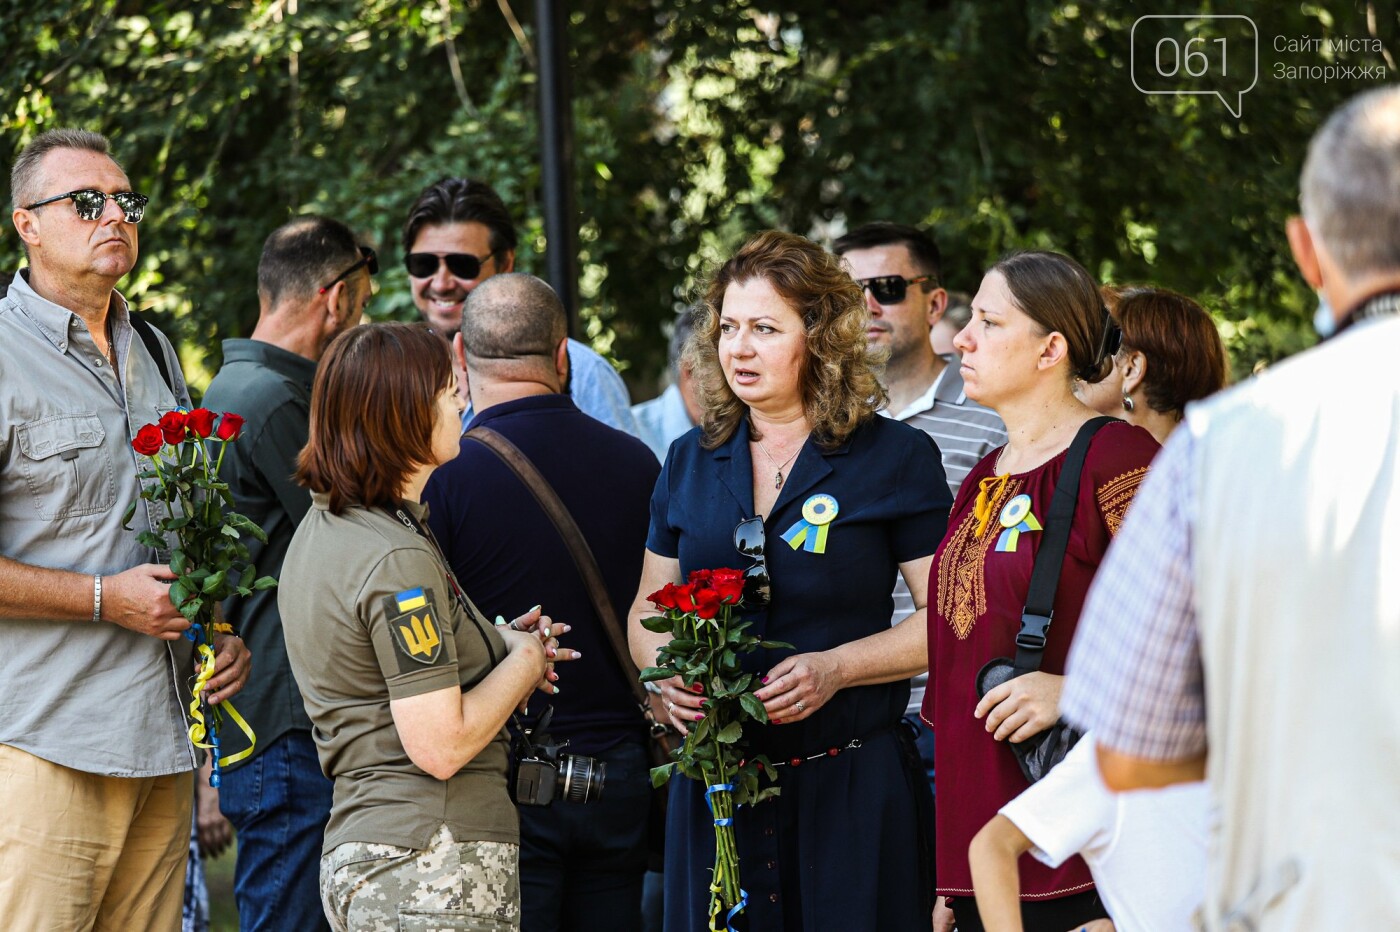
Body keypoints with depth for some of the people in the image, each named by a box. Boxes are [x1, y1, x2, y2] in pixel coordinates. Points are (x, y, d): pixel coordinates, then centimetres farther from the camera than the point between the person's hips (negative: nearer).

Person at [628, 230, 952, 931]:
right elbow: (647, 613, 18)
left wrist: (835, 668, -18)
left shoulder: (897, 458, -2)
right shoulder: (689, 463, 12)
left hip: (852, 784, -4)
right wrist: (669, 672, -4)